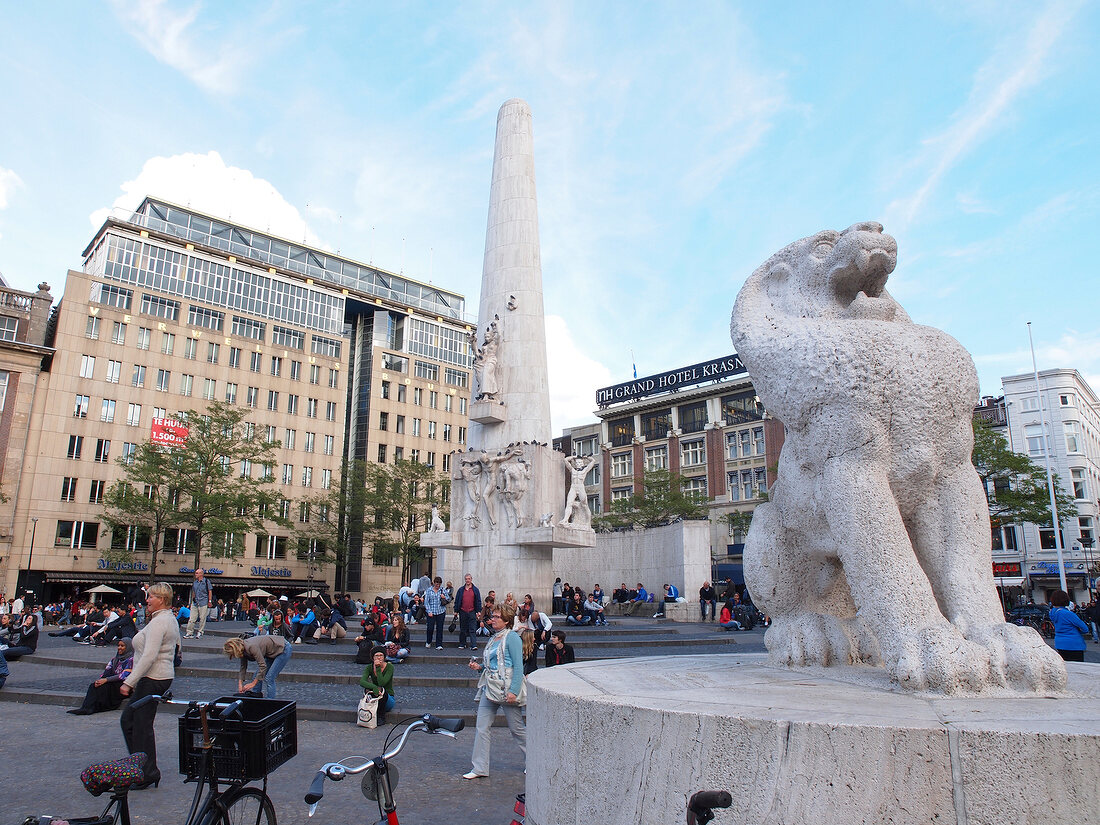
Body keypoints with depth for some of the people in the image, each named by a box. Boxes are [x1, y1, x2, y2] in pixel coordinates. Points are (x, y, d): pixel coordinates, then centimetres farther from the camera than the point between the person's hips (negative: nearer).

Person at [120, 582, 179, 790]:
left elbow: (149, 656, -25)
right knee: (127, 719, 18)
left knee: (142, 726, -2)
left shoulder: (158, 622, -18)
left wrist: (129, 682, -24)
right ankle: (142, 766, 24)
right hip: (163, 677, 11)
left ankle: (148, 774, 7)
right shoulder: (170, 619, 13)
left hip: (152, 679, -11)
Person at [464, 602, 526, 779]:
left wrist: (513, 691, -22)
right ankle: (479, 768, 13)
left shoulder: (512, 637, -10)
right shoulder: (494, 638, 14)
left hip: (507, 689, -8)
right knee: (482, 728, 4)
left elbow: (518, 666, -15)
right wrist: (479, 667, 5)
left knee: (517, 728, 5)